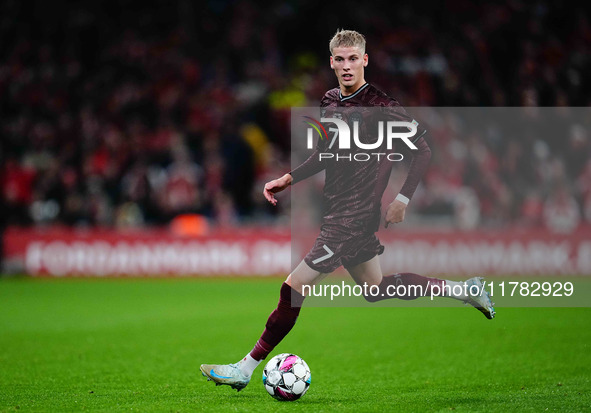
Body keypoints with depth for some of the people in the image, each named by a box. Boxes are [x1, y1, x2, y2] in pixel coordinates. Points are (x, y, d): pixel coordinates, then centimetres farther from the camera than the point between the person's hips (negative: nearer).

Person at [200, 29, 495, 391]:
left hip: (355, 217, -9)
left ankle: (245, 369, -1)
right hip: (338, 210, 9)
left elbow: (423, 150, -12)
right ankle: (463, 290, 33)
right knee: (376, 288, 21)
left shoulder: (381, 106, -15)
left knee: (294, 290, -8)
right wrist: (288, 179, 14)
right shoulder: (329, 103, 8)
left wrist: (403, 199, -17)